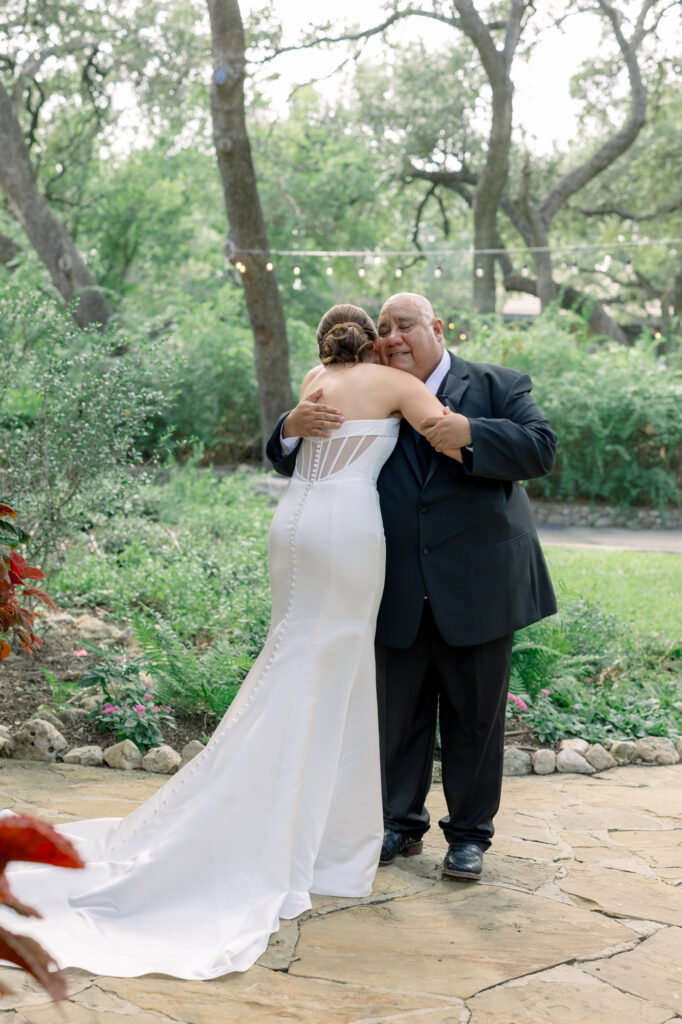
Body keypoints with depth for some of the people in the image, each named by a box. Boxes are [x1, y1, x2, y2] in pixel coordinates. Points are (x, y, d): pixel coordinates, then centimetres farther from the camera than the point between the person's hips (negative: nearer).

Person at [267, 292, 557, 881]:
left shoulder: (497, 386, 3)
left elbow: (541, 449, -10)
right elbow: (295, 464, 4)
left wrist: (469, 433, -24)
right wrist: (296, 428, -19)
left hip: (477, 589, -2)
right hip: (401, 596, 2)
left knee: (474, 718, 8)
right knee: (399, 716, 11)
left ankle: (470, 834, 23)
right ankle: (402, 825, 27)